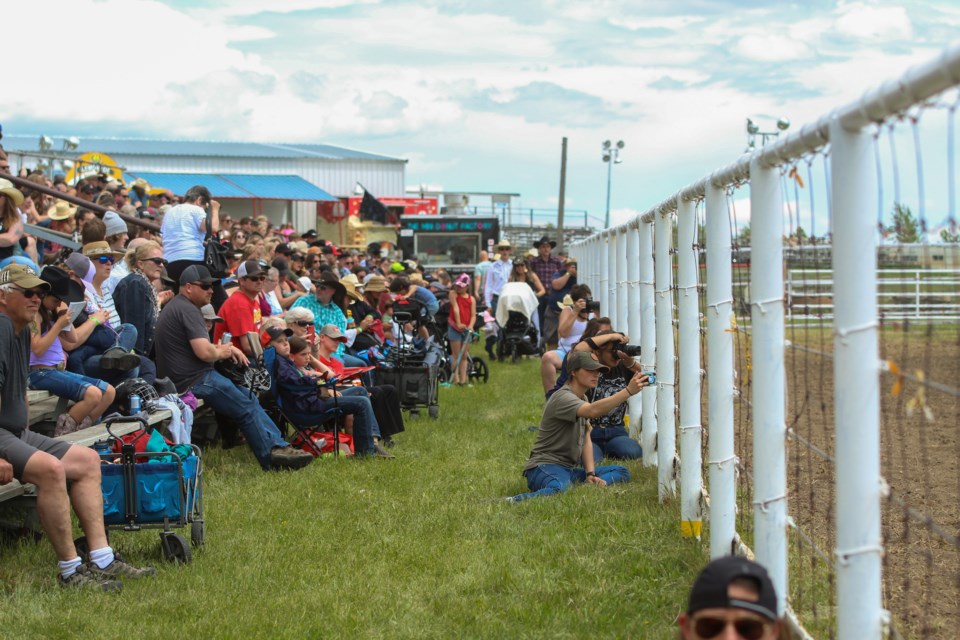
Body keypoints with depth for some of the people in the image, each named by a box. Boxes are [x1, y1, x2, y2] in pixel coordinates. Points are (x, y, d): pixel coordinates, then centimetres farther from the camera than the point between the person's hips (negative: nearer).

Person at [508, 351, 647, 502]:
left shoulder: (583, 399, 18)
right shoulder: (563, 397, -14)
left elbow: (586, 440, 16)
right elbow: (594, 411, -34)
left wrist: (590, 474, 0)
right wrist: (628, 391, -41)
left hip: (570, 470, 10)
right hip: (544, 466, -10)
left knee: (622, 472, -1)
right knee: (560, 490, -44)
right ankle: (512, 502, -33)